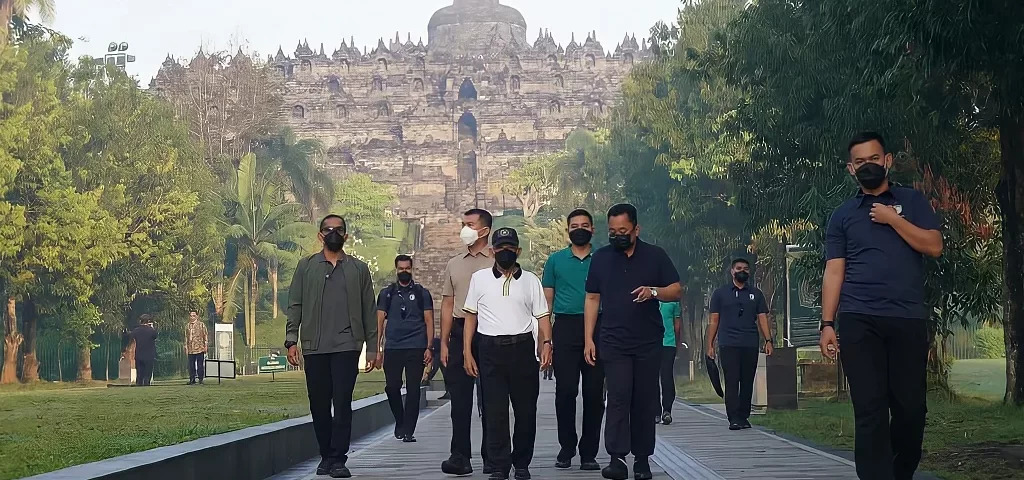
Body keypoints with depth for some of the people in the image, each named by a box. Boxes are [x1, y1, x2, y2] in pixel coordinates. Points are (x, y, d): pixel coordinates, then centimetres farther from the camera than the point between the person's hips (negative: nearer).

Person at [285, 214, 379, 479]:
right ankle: (326, 455, 17)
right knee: (319, 405, 5)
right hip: (314, 347, 1)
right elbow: (295, 305, 9)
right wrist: (291, 339, -2)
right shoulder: (306, 266, 12)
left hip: (346, 345, -1)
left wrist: (372, 347, 5)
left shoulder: (358, 269, 11)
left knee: (342, 403, -9)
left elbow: (369, 310, 11)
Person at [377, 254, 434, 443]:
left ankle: (408, 431, 0)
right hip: (392, 348, 1)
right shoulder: (387, 293, 12)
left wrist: (429, 348, -3)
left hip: (416, 349, -1)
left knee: (413, 390, -3)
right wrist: (377, 348, -1)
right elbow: (379, 321, 9)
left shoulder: (422, 293, 9)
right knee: (392, 387, -3)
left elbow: (429, 321, 7)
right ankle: (399, 422, 20)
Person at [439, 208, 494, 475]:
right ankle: (460, 456, 3)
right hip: (459, 334, 4)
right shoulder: (454, 264, 15)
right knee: (459, 398, 1)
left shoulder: (496, 263, 2)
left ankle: (491, 456, 9)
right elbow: (447, 305, 14)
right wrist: (444, 343, 8)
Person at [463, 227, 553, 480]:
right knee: (495, 411, -2)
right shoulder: (479, 278, 9)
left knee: (526, 409, 3)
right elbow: (471, 316, 11)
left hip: (523, 348, 1)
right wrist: (467, 352, 4)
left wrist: (546, 344, -7)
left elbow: (542, 316, 9)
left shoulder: (530, 280, 10)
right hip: (490, 349, -1)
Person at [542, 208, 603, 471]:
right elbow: (546, 301, 9)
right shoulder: (555, 260, 11)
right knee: (565, 391, -2)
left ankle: (589, 452, 6)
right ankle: (566, 449, 8)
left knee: (594, 392, 0)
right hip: (565, 328, 0)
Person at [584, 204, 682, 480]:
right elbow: (592, 299, 9)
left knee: (644, 402, 4)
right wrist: (589, 339, 3)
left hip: (648, 343, 0)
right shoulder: (601, 258, 8)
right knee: (618, 399, -12)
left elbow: (677, 291, 4)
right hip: (613, 343, 0)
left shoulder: (655, 256, 4)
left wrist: (654, 291, -17)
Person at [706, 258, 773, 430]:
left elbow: (762, 318, 11)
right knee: (732, 382, -9)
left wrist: (768, 340, -1)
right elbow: (714, 320, 8)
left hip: (751, 345, 2)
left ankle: (743, 417, 11)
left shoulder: (756, 294, 15)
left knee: (747, 382, 4)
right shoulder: (720, 293, 10)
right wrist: (710, 345, 3)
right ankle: (734, 419, -11)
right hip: (729, 345, -2)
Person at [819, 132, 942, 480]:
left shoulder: (912, 201, 13)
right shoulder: (842, 215, 13)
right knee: (870, 409, -6)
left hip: (908, 319, 0)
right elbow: (834, 272, 7)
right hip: (858, 321, 0)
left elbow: (934, 246, 0)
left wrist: (893, 219, -6)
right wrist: (827, 324, -1)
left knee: (911, 406, 1)